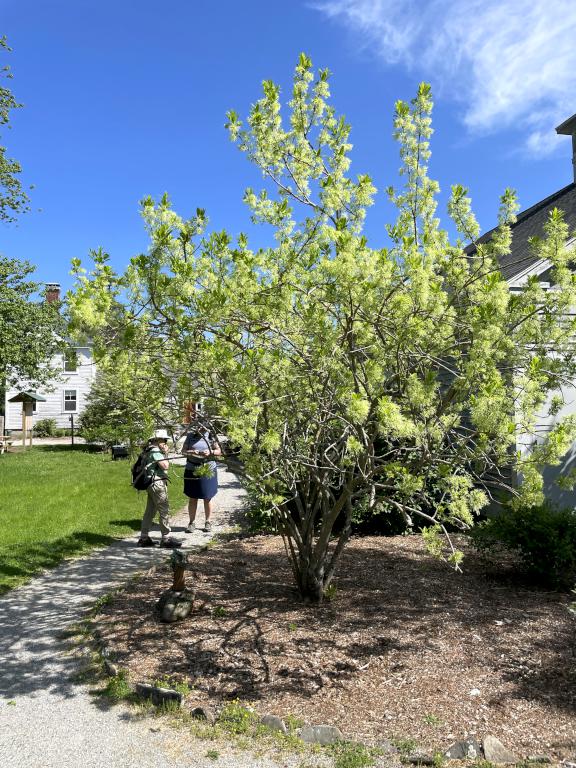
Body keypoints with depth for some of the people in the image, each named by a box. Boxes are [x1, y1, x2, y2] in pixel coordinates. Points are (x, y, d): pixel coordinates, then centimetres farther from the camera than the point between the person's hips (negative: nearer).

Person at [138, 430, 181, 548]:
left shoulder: (150, 450, 17)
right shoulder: (155, 451, -15)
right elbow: (165, 466, -19)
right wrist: (166, 453, -10)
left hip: (152, 485, 11)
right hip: (157, 483, -11)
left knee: (150, 511, 14)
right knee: (164, 511, -5)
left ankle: (144, 538, 20)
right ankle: (166, 539, -2)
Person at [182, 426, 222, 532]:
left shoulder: (210, 435, -2)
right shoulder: (190, 435, 1)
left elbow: (219, 451, 0)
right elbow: (183, 451, 0)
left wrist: (210, 452, -20)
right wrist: (190, 452, -21)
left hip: (208, 471, -1)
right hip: (192, 471, 1)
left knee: (207, 498, 8)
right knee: (192, 498, 4)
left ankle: (208, 522, 19)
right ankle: (191, 522, 14)